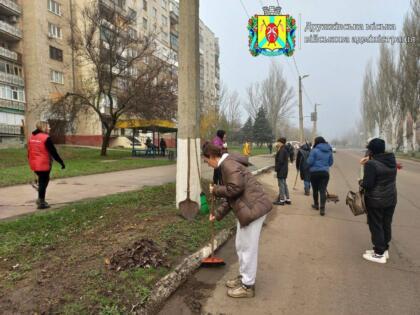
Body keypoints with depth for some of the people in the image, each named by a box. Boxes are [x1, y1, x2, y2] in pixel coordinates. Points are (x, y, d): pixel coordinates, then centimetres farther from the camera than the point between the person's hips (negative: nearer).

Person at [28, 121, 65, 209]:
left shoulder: (32, 137, 10)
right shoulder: (46, 138, -15)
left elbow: (29, 151, 16)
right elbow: (53, 152, -15)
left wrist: (31, 161, 26)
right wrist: (61, 162, -10)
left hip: (35, 164, 8)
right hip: (44, 164, -8)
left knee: (42, 180, 23)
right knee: (43, 182, 2)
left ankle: (40, 199, 25)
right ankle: (41, 203, 9)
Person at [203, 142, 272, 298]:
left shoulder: (229, 164, -15)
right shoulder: (225, 166, 17)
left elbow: (235, 188, -25)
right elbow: (230, 197, 21)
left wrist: (215, 190, -10)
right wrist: (218, 214, 20)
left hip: (253, 208, -10)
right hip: (246, 209, 10)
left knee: (248, 247, 1)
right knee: (240, 245, 20)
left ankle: (248, 286, 16)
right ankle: (243, 276, 36)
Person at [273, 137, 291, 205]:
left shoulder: (281, 150, -18)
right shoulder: (285, 149, 13)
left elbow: (280, 161, -22)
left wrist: (277, 169, -17)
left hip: (281, 170, -10)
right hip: (285, 170, 10)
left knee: (281, 185, -3)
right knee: (284, 184, 16)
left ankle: (281, 200, 4)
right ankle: (287, 199, 22)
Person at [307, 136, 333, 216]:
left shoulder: (315, 150, -10)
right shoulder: (329, 151, 6)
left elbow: (309, 162, -11)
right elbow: (331, 162, 13)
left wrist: (311, 167, 11)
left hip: (314, 172, -3)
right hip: (325, 172, 3)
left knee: (315, 189, 14)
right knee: (323, 190, -1)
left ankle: (316, 205, 29)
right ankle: (322, 208, -12)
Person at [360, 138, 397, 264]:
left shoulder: (371, 164, -21)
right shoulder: (392, 160, 1)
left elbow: (367, 184, -21)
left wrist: (361, 183, -1)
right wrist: (370, 160, 15)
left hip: (375, 201, -7)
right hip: (391, 199, 7)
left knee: (376, 226, 5)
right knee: (386, 225, 17)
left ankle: (379, 254, 13)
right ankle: (384, 249, 30)